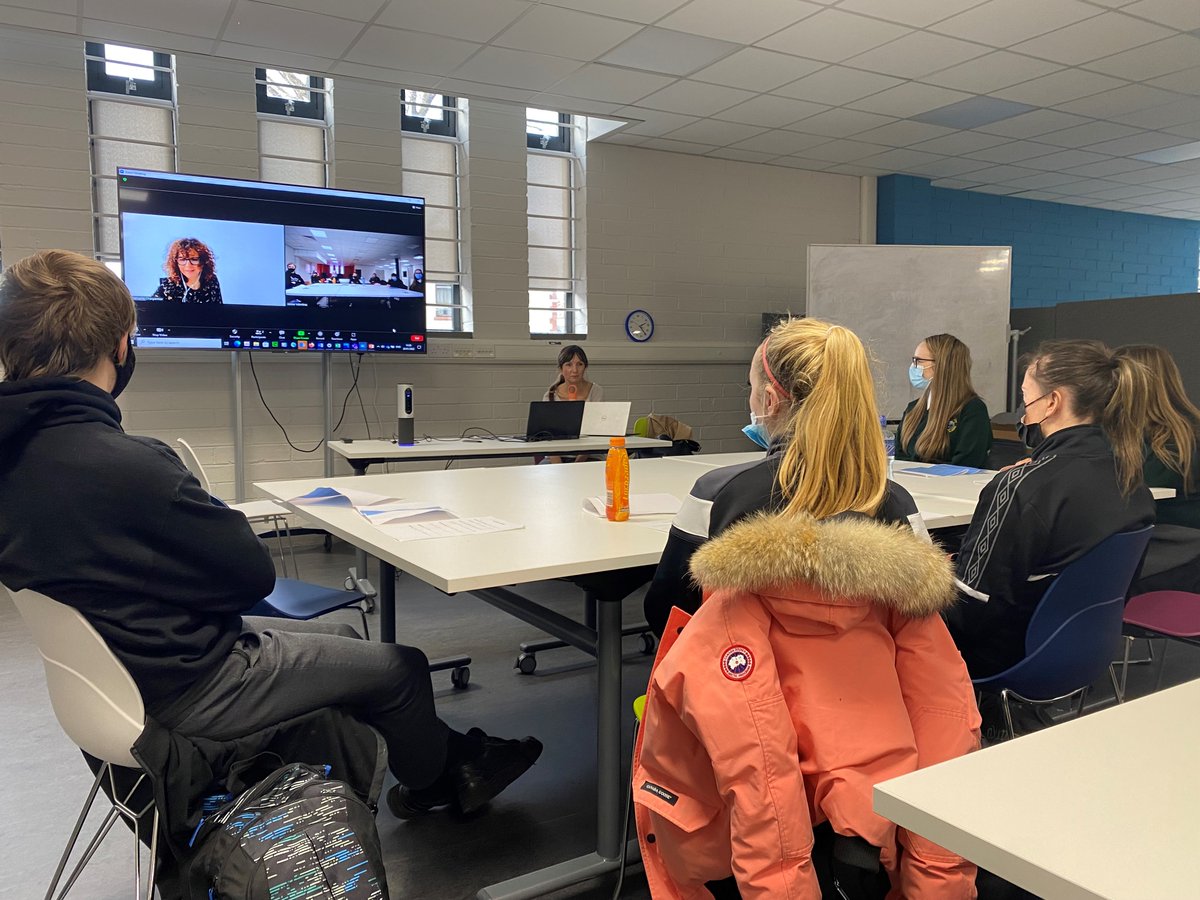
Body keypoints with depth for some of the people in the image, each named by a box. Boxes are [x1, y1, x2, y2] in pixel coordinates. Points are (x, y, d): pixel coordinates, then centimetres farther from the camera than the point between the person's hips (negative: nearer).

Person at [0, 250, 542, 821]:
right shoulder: (126, 465, -33)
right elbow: (254, 574, -21)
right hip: (183, 689, -9)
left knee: (337, 636, 23)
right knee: (401, 669, 7)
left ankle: (446, 753, 35)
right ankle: (435, 780, 35)